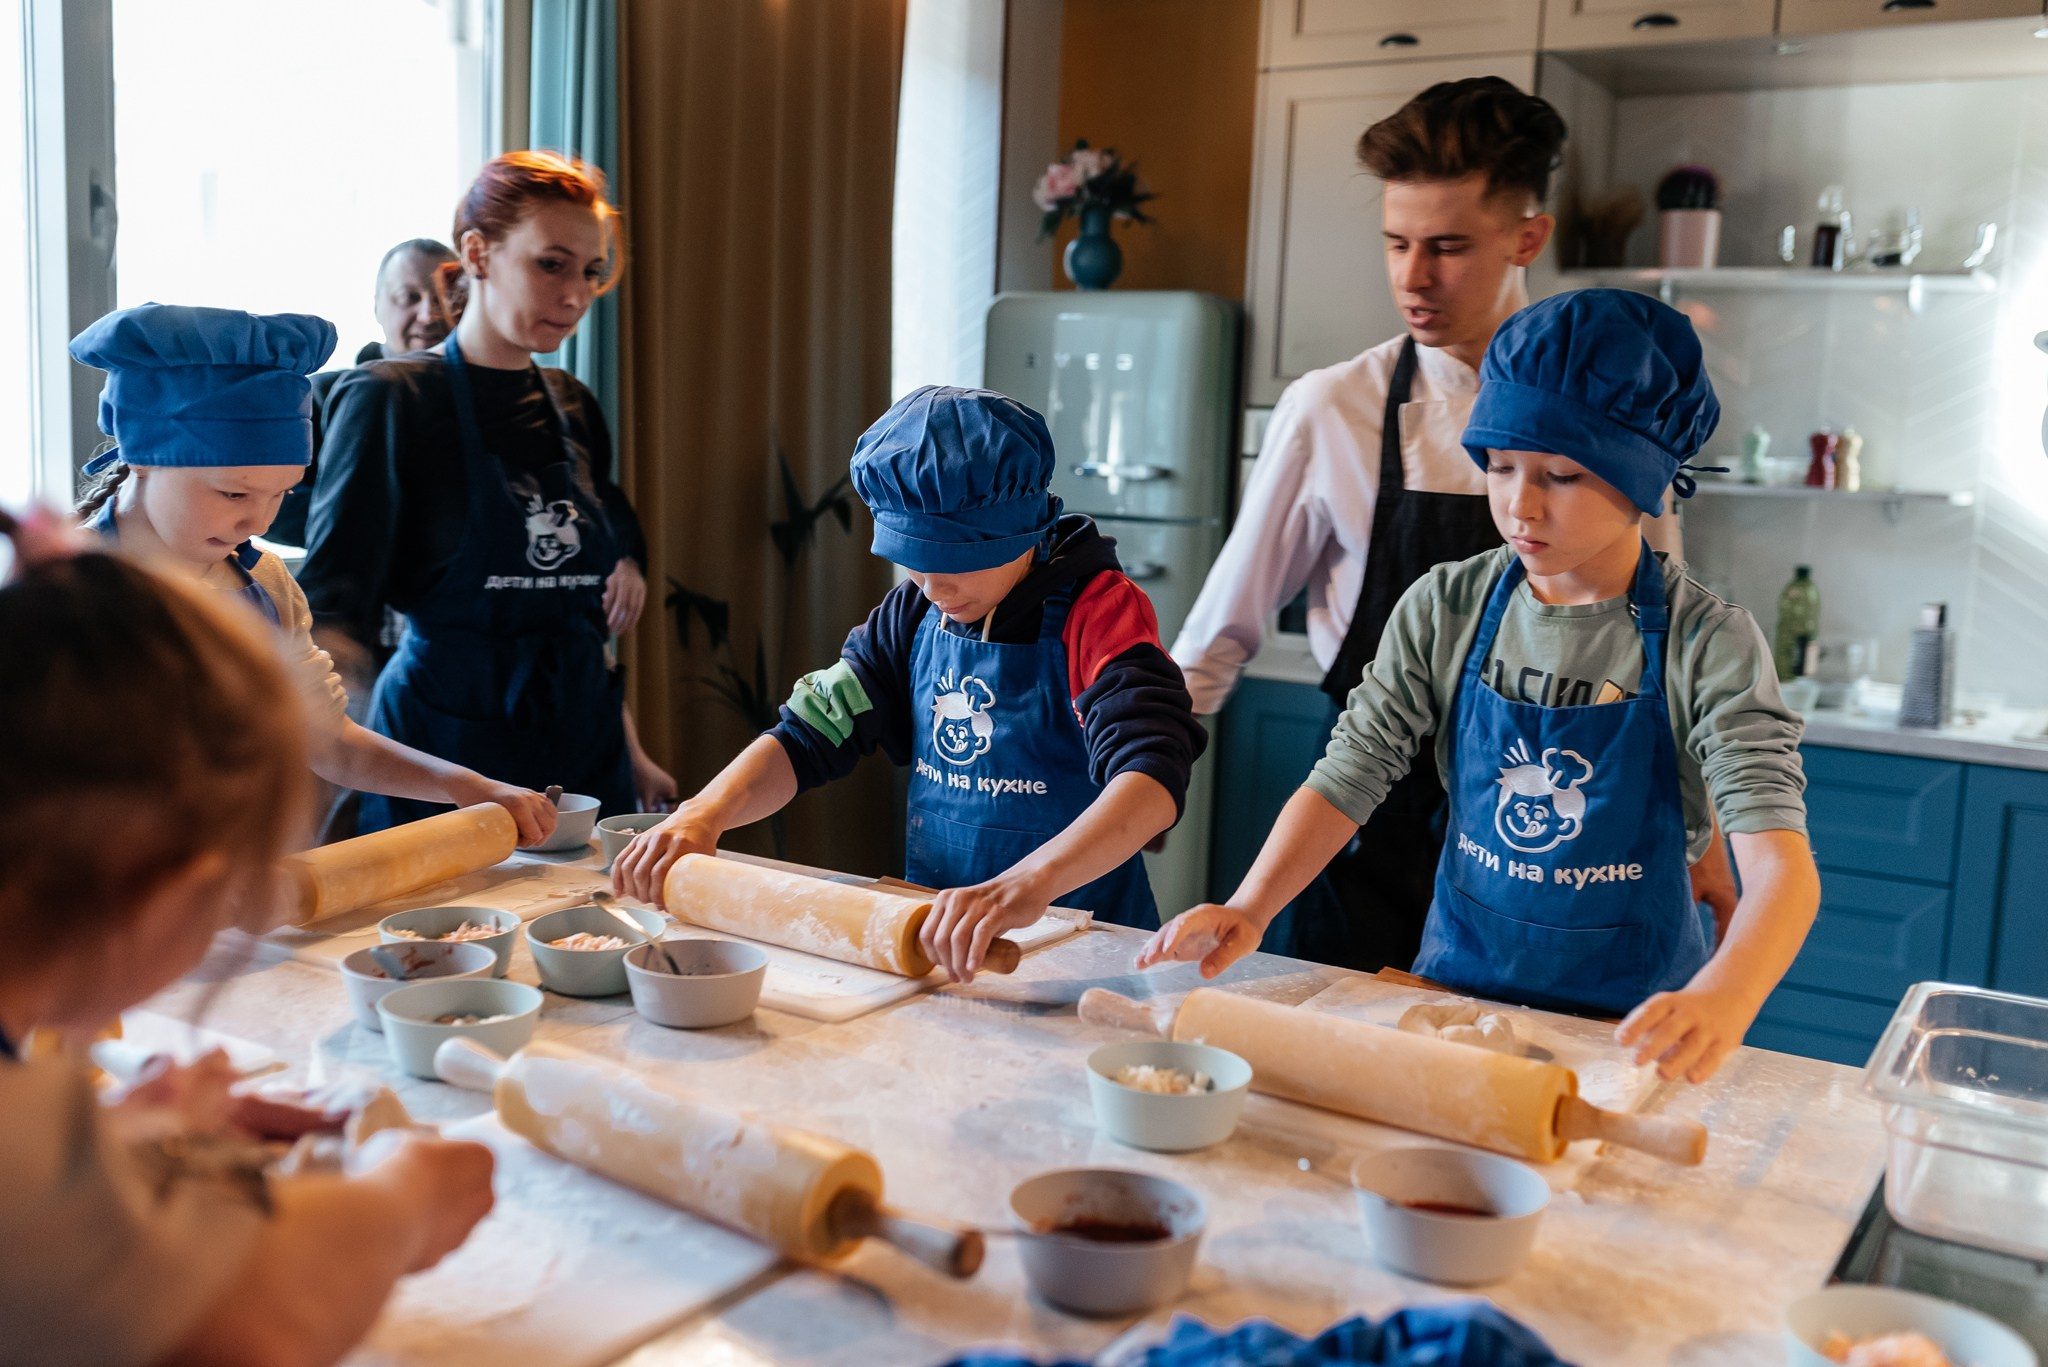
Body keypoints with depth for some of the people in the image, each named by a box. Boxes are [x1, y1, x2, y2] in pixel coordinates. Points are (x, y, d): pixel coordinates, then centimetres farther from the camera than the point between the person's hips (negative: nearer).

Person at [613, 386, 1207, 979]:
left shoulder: (1097, 610, -14)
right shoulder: (913, 614, 6)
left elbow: (1153, 776, -30)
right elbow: (808, 736, 6)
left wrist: (1028, 884, -47)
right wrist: (704, 814, -14)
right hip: (932, 935, 4)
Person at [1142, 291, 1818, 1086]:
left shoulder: (1708, 644, -10)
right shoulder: (1445, 610, 1)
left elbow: (1781, 861, -20)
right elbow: (1346, 780, 0)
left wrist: (1721, 1000, -40)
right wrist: (1249, 909, -17)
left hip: (1631, 1018, -2)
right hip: (1455, 985, 2)